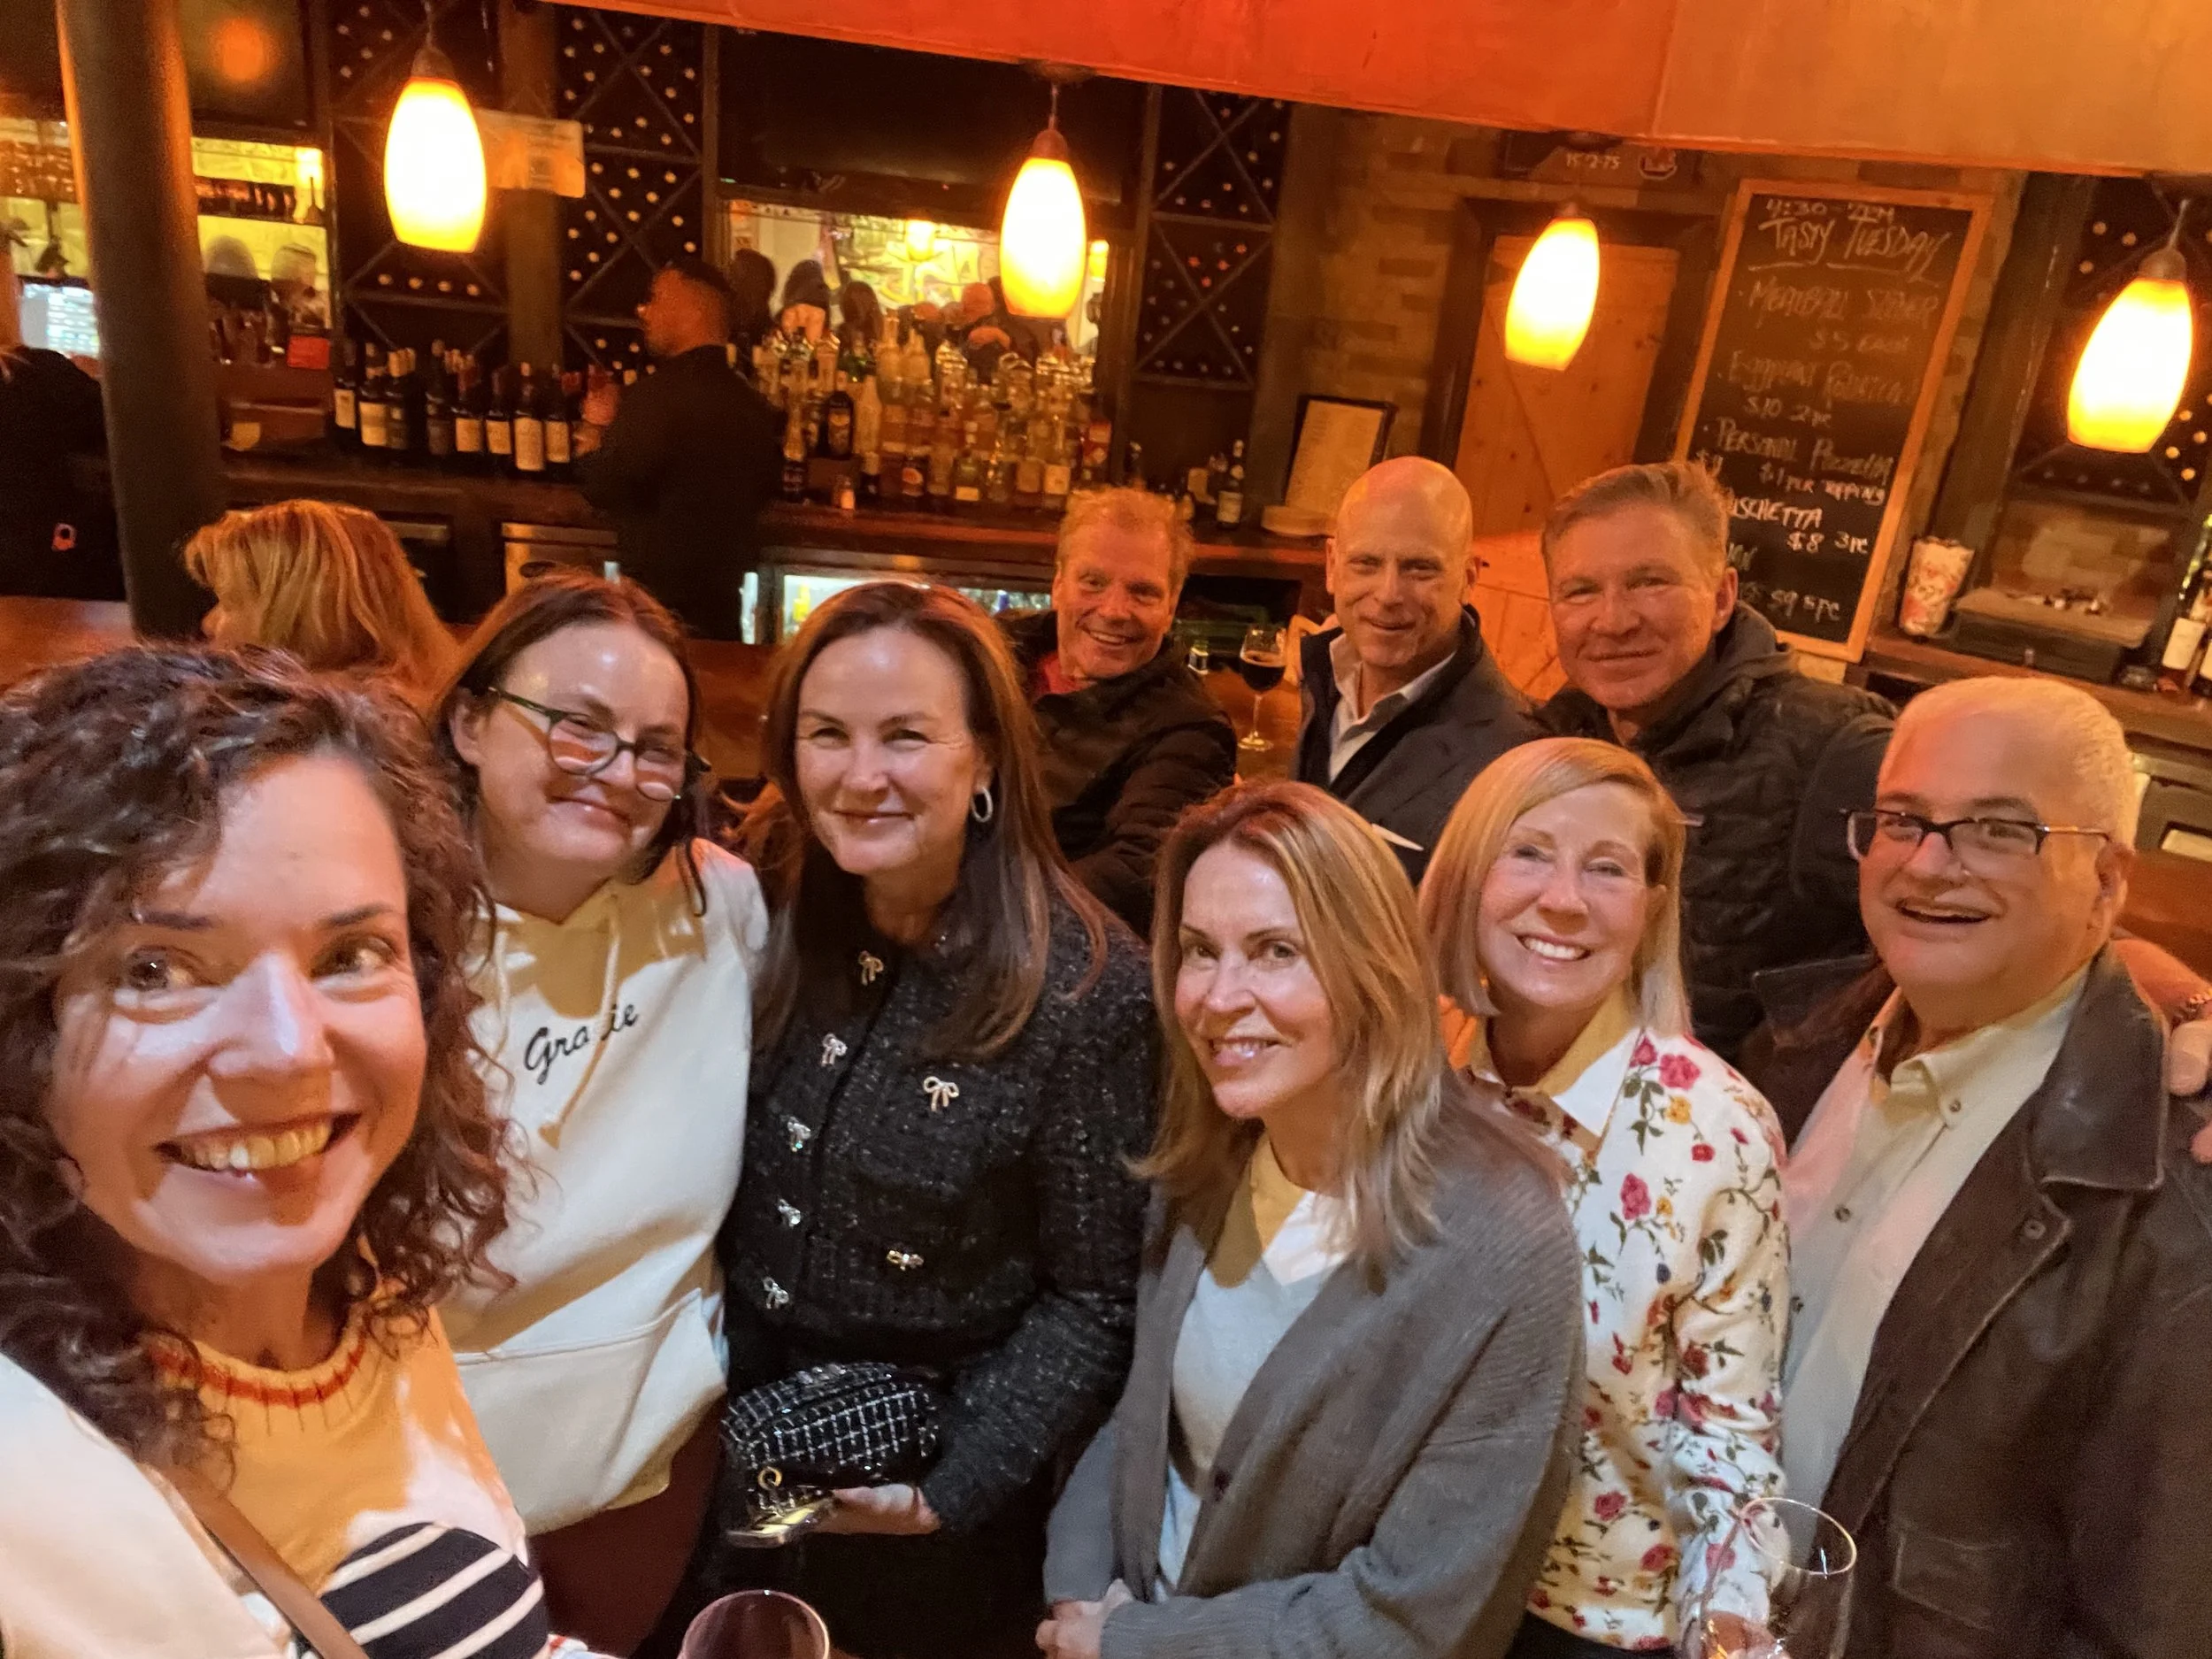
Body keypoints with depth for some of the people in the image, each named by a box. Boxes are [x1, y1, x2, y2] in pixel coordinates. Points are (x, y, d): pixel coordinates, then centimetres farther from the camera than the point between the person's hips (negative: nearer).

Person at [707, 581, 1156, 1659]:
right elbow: (721, 1201, 4)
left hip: (934, 1500, -4)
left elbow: (1095, 1299, -16)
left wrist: (953, 1490, -18)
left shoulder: (1086, 990, -23)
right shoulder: (773, 930, -7)